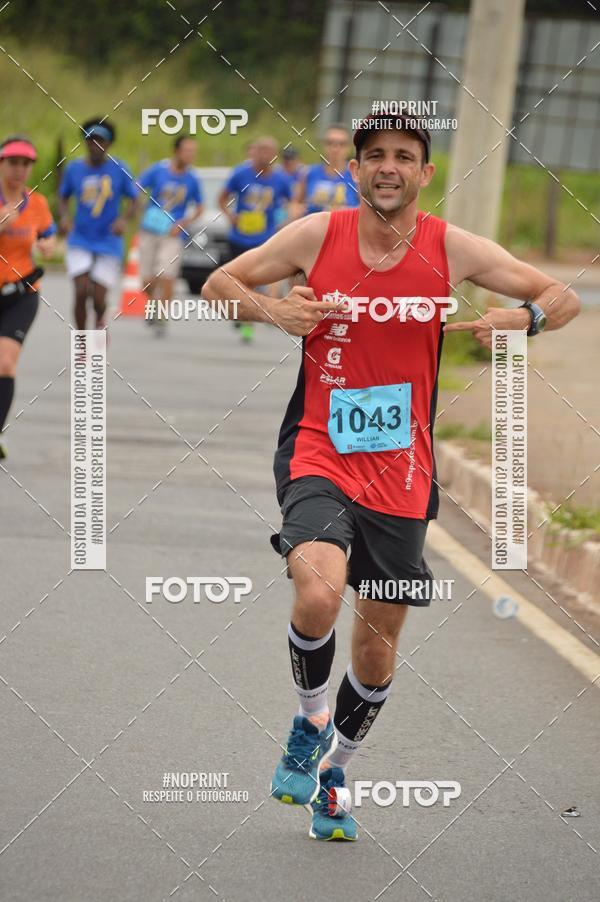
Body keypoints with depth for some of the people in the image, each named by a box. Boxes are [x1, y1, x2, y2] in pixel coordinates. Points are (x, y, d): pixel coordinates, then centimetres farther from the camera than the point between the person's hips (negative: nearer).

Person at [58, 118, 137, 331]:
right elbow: (63, 198, 12)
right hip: (80, 241, 1)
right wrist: (64, 216, -9)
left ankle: (100, 319, 35)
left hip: (108, 243, -1)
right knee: (81, 293, -14)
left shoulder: (119, 169, -3)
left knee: (98, 299, -2)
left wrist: (124, 219, -19)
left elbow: (132, 201, 1)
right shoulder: (74, 168, 1)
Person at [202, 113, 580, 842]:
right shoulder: (318, 235, -5)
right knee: (318, 594, -28)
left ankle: (335, 772, 36)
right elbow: (219, 283, 6)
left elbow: (564, 300, 4)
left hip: (400, 472, 2)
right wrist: (273, 312, -14)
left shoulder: (451, 249, -4)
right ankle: (309, 721, 2)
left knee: (378, 640, 10)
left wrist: (517, 319, -18)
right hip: (318, 454, -2)